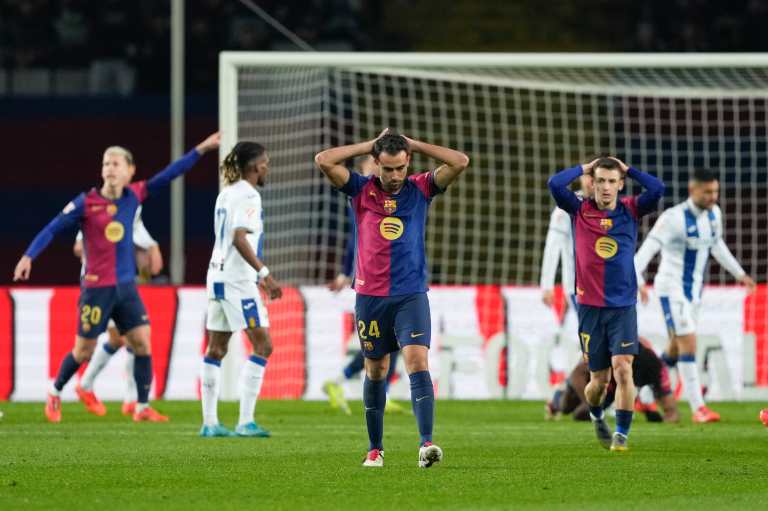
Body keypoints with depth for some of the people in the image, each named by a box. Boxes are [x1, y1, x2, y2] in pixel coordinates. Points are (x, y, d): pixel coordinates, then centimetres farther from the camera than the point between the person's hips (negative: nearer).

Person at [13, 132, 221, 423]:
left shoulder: (133, 197, 4)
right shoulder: (86, 203, -8)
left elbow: (168, 175, 6)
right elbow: (53, 229, -7)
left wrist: (201, 150, 4)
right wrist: (28, 256, -18)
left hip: (126, 287, 4)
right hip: (96, 288, -4)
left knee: (142, 343, -6)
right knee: (84, 352, 3)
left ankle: (142, 408, 2)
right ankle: (55, 393, 27)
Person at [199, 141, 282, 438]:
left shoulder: (226, 194, 16)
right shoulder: (247, 195, -12)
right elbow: (239, 238, -22)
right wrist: (264, 273, -25)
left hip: (218, 277, 9)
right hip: (237, 280, -9)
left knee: (216, 348, 9)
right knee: (262, 345, -6)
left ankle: (209, 422, 9)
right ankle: (246, 422, -12)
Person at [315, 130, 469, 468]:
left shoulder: (420, 189, 4)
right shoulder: (361, 190, 3)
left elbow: (460, 162, -5)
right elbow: (324, 160, -7)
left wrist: (414, 145, -1)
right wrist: (370, 145, -2)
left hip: (412, 294, -1)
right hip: (370, 296, 1)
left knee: (417, 362, -17)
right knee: (376, 371, 9)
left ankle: (426, 444, -26)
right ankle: (375, 449, 20)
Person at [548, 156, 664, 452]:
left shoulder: (631, 211, 3)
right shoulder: (580, 211, 2)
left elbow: (657, 189, -12)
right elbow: (555, 184, -12)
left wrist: (627, 169, -2)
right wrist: (585, 168, 0)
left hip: (623, 307, 0)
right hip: (590, 306, 0)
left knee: (622, 367, -17)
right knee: (599, 379, 6)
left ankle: (622, 434, -10)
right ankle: (597, 416, 37)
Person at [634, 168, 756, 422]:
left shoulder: (713, 213, 3)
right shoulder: (673, 218, -21)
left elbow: (717, 246, 21)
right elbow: (646, 250, -27)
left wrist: (739, 273, 27)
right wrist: (636, 281, -41)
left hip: (694, 290, 8)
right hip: (672, 289, -8)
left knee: (676, 349, 15)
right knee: (689, 343, -15)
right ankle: (698, 408, -14)